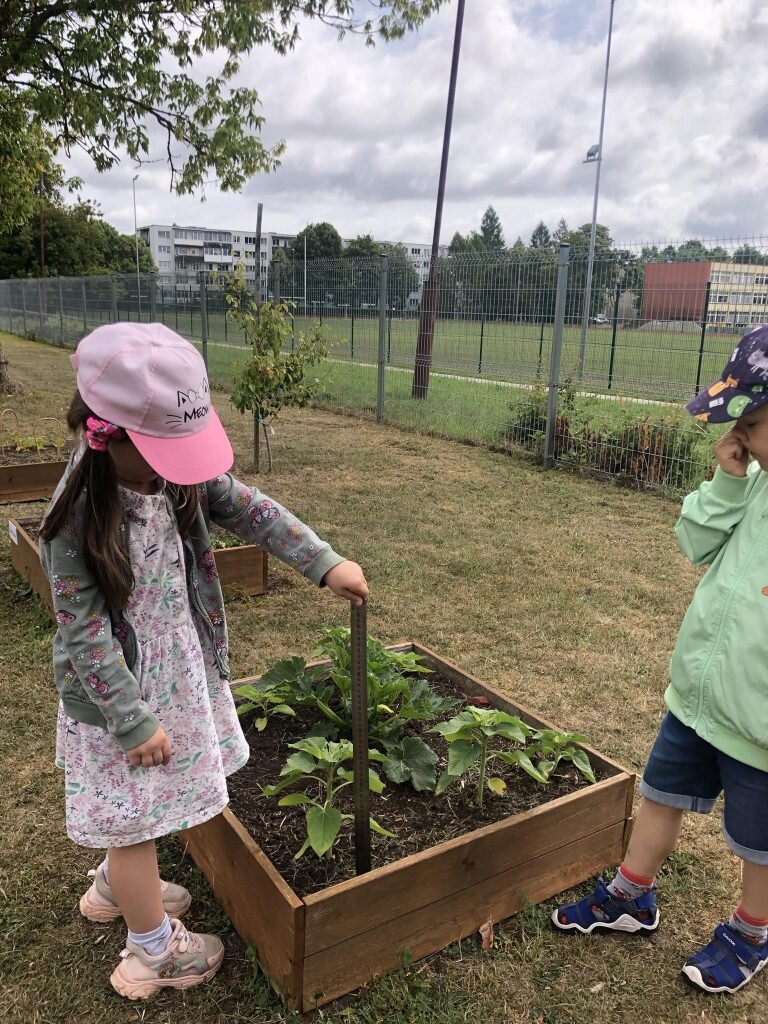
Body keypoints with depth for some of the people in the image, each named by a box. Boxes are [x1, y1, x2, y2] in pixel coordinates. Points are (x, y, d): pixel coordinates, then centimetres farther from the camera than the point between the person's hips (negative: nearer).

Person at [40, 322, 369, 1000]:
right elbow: (83, 632, -22)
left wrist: (326, 563, -11)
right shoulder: (79, 516, -27)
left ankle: (116, 885, 55)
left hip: (181, 666, 7)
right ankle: (154, 950, 34)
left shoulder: (178, 473, -11)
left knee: (135, 808, 26)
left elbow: (248, 510, -3)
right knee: (134, 816, 12)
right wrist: (134, 720, -18)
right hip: (118, 691, -6)